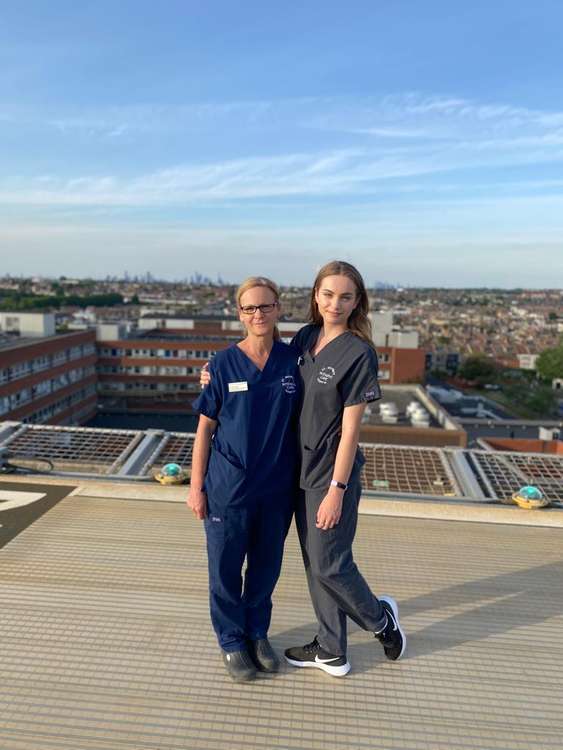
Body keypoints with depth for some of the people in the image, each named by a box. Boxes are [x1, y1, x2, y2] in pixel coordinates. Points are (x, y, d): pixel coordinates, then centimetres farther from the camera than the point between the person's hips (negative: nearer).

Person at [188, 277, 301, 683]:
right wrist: (197, 486, -2)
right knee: (226, 567, 12)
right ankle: (232, 641, 36)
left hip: (277, 486, 2)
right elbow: (205, 427, -2)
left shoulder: (294, 360, -3)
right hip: (229, 486, -2)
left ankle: (258, 633, 41)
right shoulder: (224, 364, -7)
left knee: (266, 565, 18)